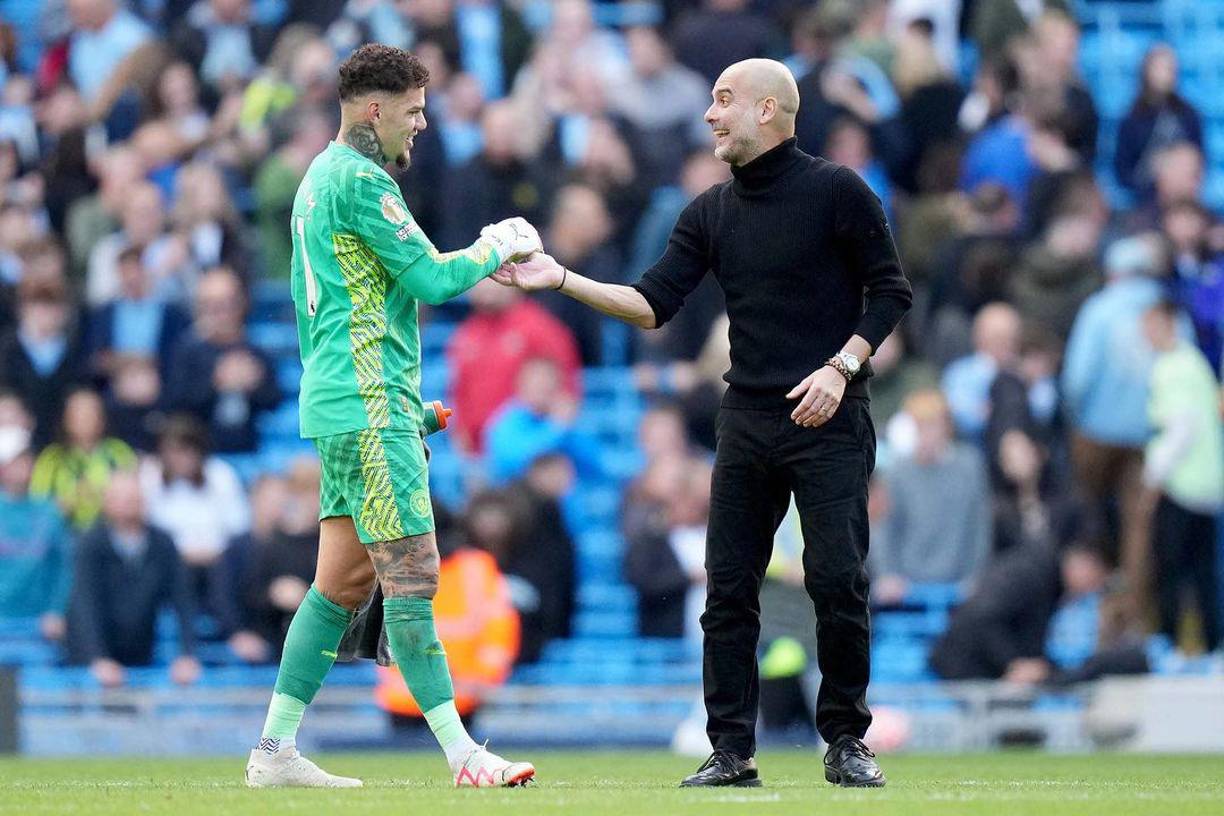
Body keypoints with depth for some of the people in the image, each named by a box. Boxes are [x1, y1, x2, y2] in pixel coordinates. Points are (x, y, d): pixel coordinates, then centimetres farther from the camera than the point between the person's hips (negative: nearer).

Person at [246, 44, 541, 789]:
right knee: (411, 572, -10)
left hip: (337, 402, 10)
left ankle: (277, 749, 8)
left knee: (345, 579, 9)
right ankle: (461, 752, -12)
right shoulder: (361, 181, -12)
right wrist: (498, 248, 3)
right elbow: (432, 279, -15)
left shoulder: (320, 178, 20)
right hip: (370, 404, -10)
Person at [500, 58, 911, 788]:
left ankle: (847, 741, 5)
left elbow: (891, 291, -3)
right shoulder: (711, 213, 10)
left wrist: (841, 367, -14)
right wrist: (561, 280, -5)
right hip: (748, 421, 5)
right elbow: (654, 304, 5)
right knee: (729, 588, 1)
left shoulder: (835, 192, -4)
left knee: (838, 582, -7)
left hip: (829, 423, -5)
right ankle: (732, 749, 5)